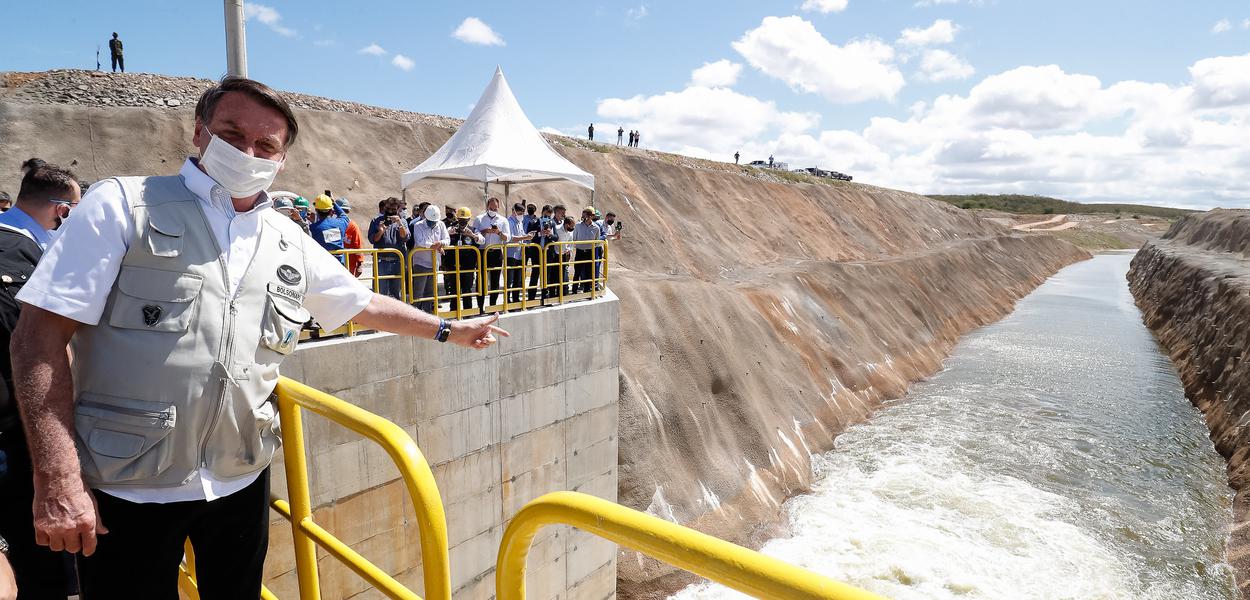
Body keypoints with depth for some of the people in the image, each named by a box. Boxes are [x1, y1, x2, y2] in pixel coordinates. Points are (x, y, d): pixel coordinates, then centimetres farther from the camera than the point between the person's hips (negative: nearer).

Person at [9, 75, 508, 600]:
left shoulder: (290, 243, 7)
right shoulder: (123, 205, -5)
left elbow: (365, 304, 19)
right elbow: (42, 335, -10)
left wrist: (448, 330, 22)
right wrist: (57, 481, -17)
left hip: (242, 482, 4)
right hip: (127, 488, -3)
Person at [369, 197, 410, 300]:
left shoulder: (402, 221, 11)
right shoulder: (377, 221, 9)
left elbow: (405, 237, -4)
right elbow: (372, 239, 3)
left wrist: (399, 223, -16)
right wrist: (380, 232, -15)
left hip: (398, 262, 1)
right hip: (381, 261, -1)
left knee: (397, 291, 10)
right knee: (381, 291, -4)